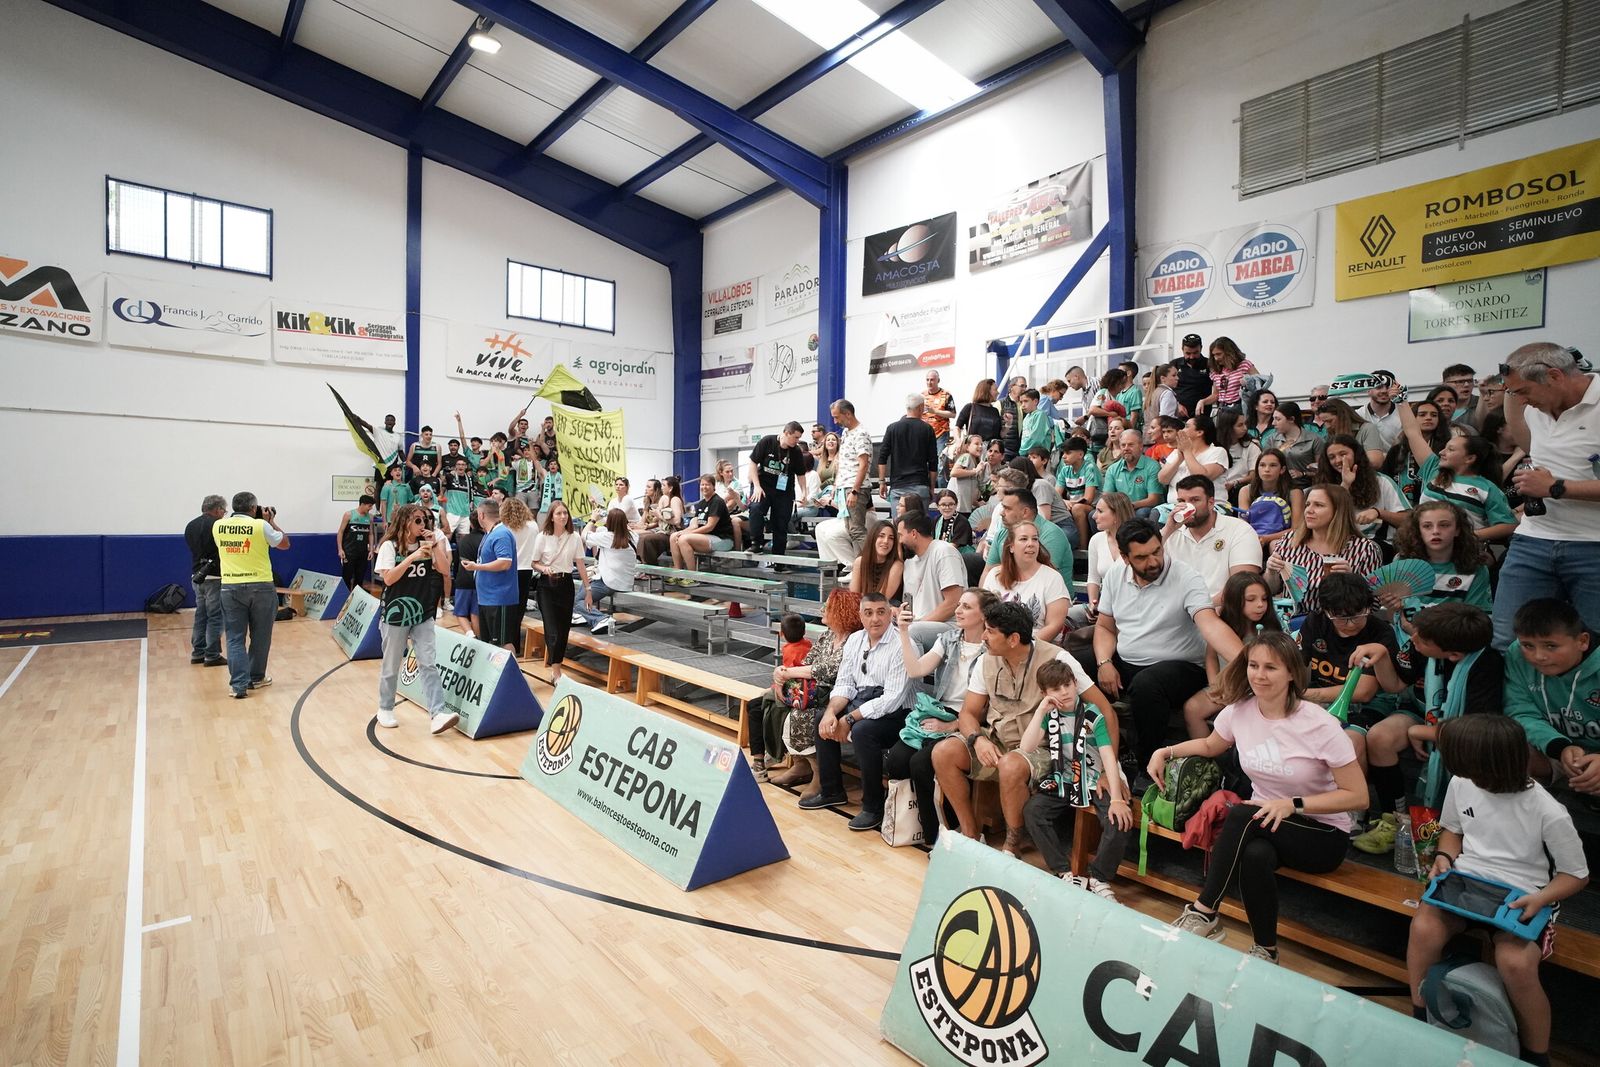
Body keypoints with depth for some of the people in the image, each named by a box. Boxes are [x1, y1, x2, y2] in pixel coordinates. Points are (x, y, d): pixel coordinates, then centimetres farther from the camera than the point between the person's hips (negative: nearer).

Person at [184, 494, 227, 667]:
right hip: (214, 577, -8)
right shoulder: (217, 525, -14)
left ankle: (198, 653, 19)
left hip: (197, 576, 8)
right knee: (215, 617, -3)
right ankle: (212, 656, -1)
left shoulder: (190, 525, 11)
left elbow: (193, 548, 19)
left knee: (200, 615, 14)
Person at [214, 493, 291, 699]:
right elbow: (285, 543, 5)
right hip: (260, 586, -2)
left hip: (230, 588, 2)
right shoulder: (261, 525, -10)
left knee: (235, 638, 5)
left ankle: (238, 684, -2)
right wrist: (271, 521, 12)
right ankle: (256, 678, 23)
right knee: (260, 636, 12)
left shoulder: (218, 526, 1)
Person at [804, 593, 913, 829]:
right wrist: (831, 712, -12)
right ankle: (831, 791, 16)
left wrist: (849, 719, -20)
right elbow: (844, 683, 8)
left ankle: (873, 807, -11)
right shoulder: (855, 640, 6)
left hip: (893, 712, -8)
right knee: (822, 717, -1)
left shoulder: (900, 645, -18)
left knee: (862, 730, -31)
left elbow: (892, 698, -22)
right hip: (860, 701, 8)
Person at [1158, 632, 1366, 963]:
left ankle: (1204, 914, -22)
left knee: (1241, 814, -33)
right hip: (1265, 820, 3)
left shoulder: (1320, 725, -19)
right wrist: (1166, 752, 0)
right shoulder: (1238, 711, -6)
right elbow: (1210, 746, 15)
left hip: (1323, 834, -3)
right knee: (1255, 855, -35)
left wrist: (1292, 804, -25)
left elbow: (1357, 795, -14)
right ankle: (1265, 949, -12)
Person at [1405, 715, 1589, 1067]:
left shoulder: (1548, 813, -15)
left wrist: (1541, 899, -20)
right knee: (1423, 929, -26)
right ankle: (1418, 1019, -3)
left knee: (1515, 963, -31)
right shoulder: (1460, 784, -3)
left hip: (1519, 899, -3)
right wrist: (1444, 858, -4)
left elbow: (1576, 874, -2)